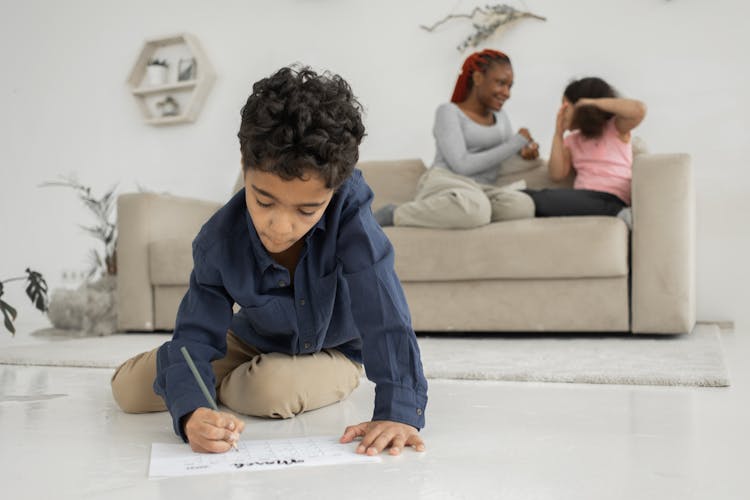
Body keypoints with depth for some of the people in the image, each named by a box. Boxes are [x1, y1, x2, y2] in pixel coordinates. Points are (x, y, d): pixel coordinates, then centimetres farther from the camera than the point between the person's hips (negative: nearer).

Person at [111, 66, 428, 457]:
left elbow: (386, 317, -40)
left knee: (274, 389, -35)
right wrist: (191, 412, -51)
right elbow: (196, 335, -30)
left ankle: (226, 386, 1)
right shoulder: (218, 241, -29)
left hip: (331, 352, -2)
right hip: (250, 343, 2)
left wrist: (398, 411, -50)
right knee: (128, 390, -3)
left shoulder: (349, 213, -37)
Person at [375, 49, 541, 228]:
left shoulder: (501, 116, 25)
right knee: (474, 210, -41)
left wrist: (524, 154, -1)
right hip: (443, 183, -6)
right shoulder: (449, 111, 3)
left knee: (523, 205, -28)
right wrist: (516, 143, -5)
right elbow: (462, 165, -11)